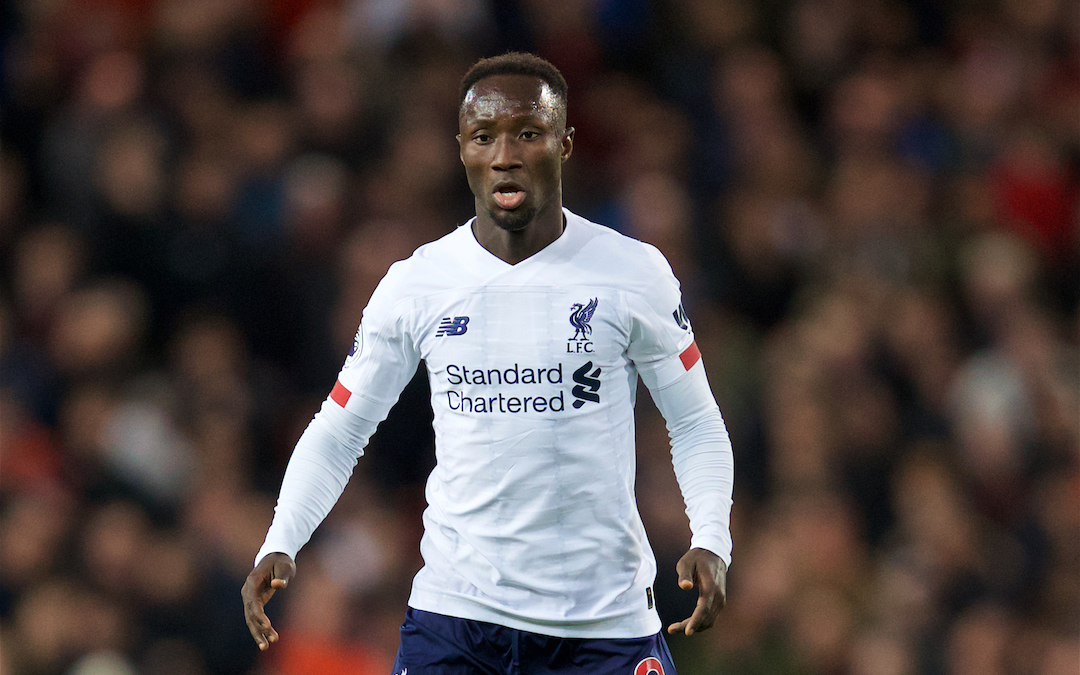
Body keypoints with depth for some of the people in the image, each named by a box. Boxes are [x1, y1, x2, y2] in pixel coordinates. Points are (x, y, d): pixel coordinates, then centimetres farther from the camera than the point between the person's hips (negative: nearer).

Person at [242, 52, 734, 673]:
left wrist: (711, 540, -12)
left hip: (605, 621, -1)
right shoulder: (415, 284, 1)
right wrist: (280, 545, -6)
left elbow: (697, 426, 6)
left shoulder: (635, 274, -2)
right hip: (453, 612, 1)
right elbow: (339, 431, 9)